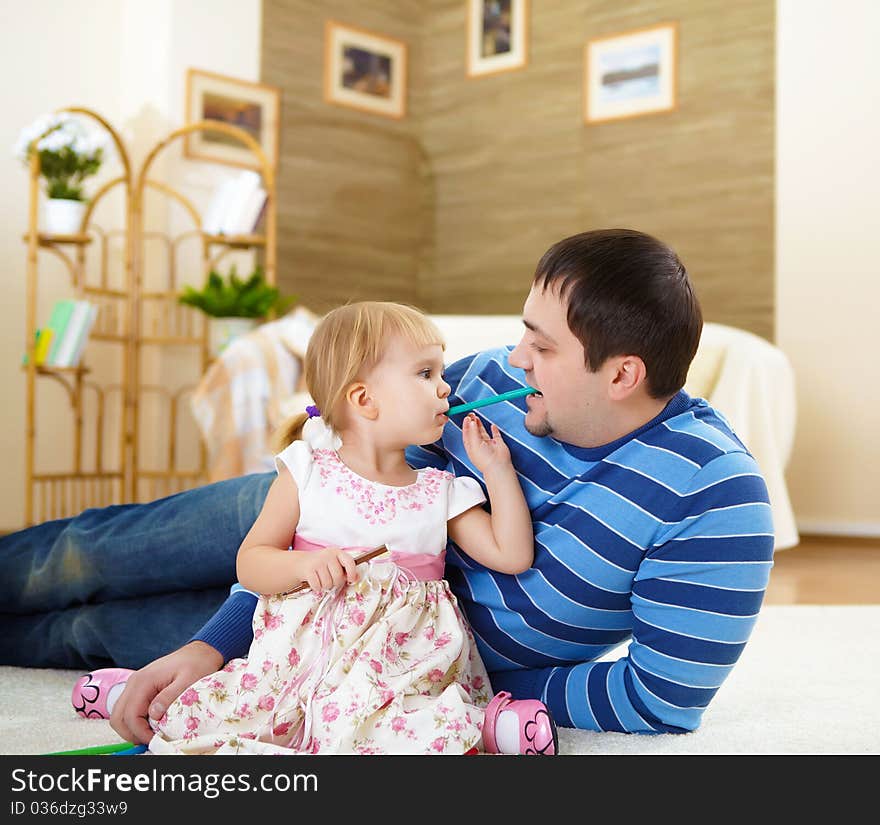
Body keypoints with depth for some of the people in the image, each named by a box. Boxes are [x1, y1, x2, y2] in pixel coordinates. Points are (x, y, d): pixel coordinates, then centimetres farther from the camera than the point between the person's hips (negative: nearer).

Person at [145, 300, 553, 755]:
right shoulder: (307, 473, 3)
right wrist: (304, 565, -17)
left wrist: (498, 470, 5)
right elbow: (249, 563, 4)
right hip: (304, 660, 0)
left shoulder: (443, 493, 11)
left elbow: (512, 555, 7)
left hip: (405, 672, 1)